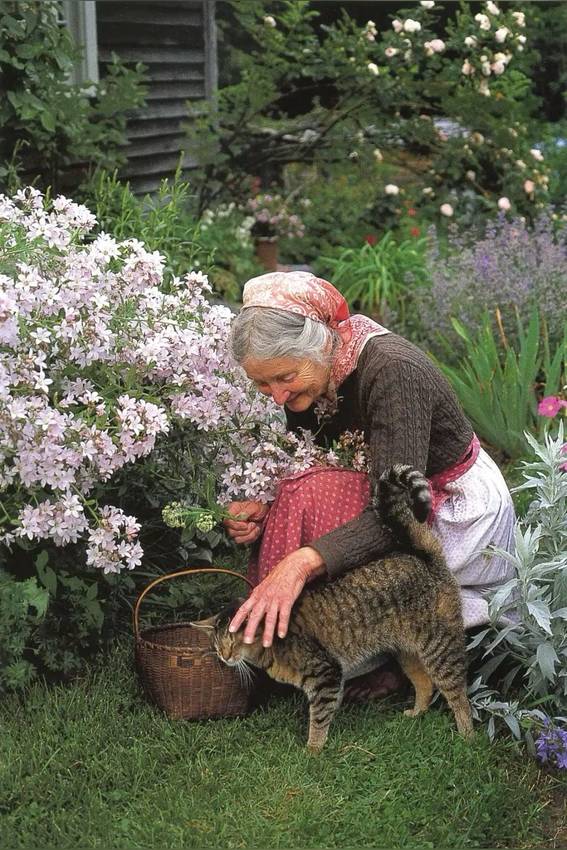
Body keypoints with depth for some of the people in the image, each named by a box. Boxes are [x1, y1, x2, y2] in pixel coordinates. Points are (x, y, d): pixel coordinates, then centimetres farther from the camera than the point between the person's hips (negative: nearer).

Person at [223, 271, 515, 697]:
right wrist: (265, 507, -22)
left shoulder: (393, 370, -31)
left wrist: (303, 562, -51)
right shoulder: (307, 375, -8)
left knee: (314, 496, -27)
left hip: (463, 515, -8)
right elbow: (299, 472, 1)